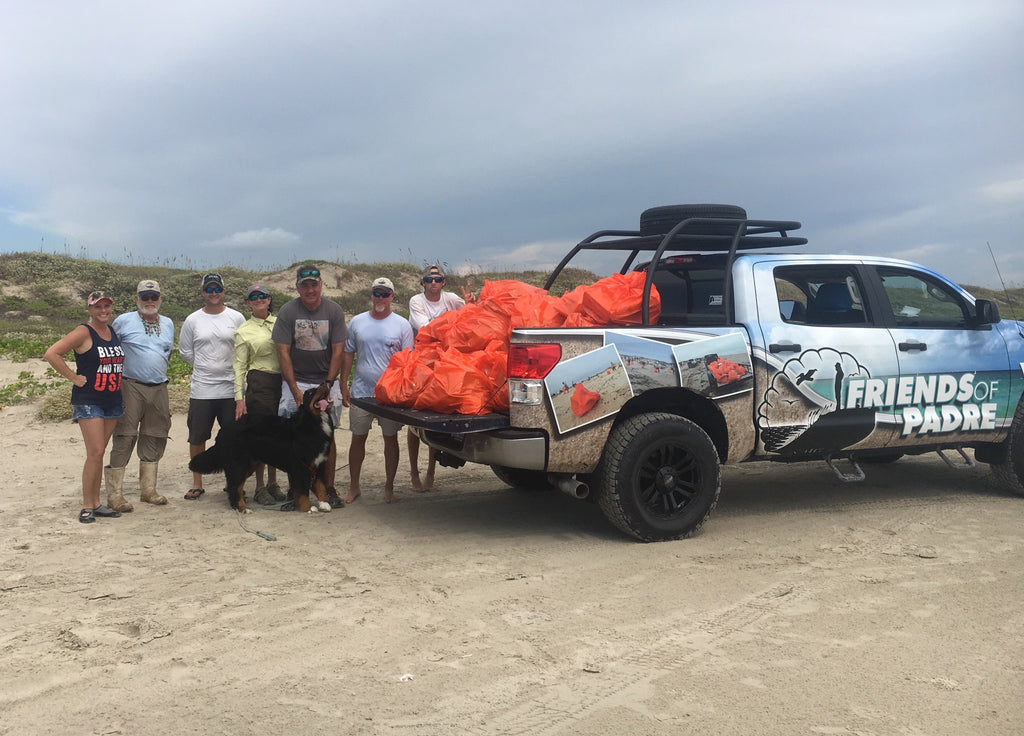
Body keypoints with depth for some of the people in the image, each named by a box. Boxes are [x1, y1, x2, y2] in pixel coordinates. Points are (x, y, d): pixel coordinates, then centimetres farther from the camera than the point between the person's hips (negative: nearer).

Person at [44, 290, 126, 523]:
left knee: (99, 453, 11)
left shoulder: (114, 332, 10)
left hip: (113, 401, 6)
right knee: (95, 453, -10)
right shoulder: (84, 333, -9)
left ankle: (96, 503, 18)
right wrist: (74, 377, -14)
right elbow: (51, 353, -16)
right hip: (88, 401, -6)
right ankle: (87, 506, 0)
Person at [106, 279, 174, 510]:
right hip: (131, 387, -5)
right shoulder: (123, 321, -1)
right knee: (124, 439, -7)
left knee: (155, 439, 10)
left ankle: (148, 489, 22)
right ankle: (115, 494, -2)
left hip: (159, 388, 5)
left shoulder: (168, 324, 14)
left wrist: (159, 370, 14)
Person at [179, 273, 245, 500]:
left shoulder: (236, 318, 2)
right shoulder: (192, 320, 4)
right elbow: (185, 351, 12)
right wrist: (204, 368, 10)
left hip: (231, 387, -1)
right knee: (197, 438, 5)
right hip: (201, 388, 1)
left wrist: (231, 369, 3)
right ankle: (197, 484, 17)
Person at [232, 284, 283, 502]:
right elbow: (239, 367, 0)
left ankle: (273, 483, 21)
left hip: (282, 382, 4)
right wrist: (239, 398, -7)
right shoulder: (244, 331, 1)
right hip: (258, 383, -4)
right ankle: (259, 486, 9)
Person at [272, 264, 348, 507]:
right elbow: (283, 352, -5)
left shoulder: (334, 310, -1)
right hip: (295, 381, 0)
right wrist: (295, 391, -10)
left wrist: (328, 385, -7)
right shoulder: (287, 312, -4)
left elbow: (338, 351, -1)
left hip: (326, 381, 1)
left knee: (327, 435, 1)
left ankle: (329, 488, 10)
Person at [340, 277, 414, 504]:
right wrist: (344, 385, 5)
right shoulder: (357, 322, 8)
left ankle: (389, 488, 17)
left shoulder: (402, 324, 2)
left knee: (391, 439, 5)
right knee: (358, 438, 6)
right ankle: (354, 487, 18)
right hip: (361, 390, 2)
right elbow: (348, 355, 12)